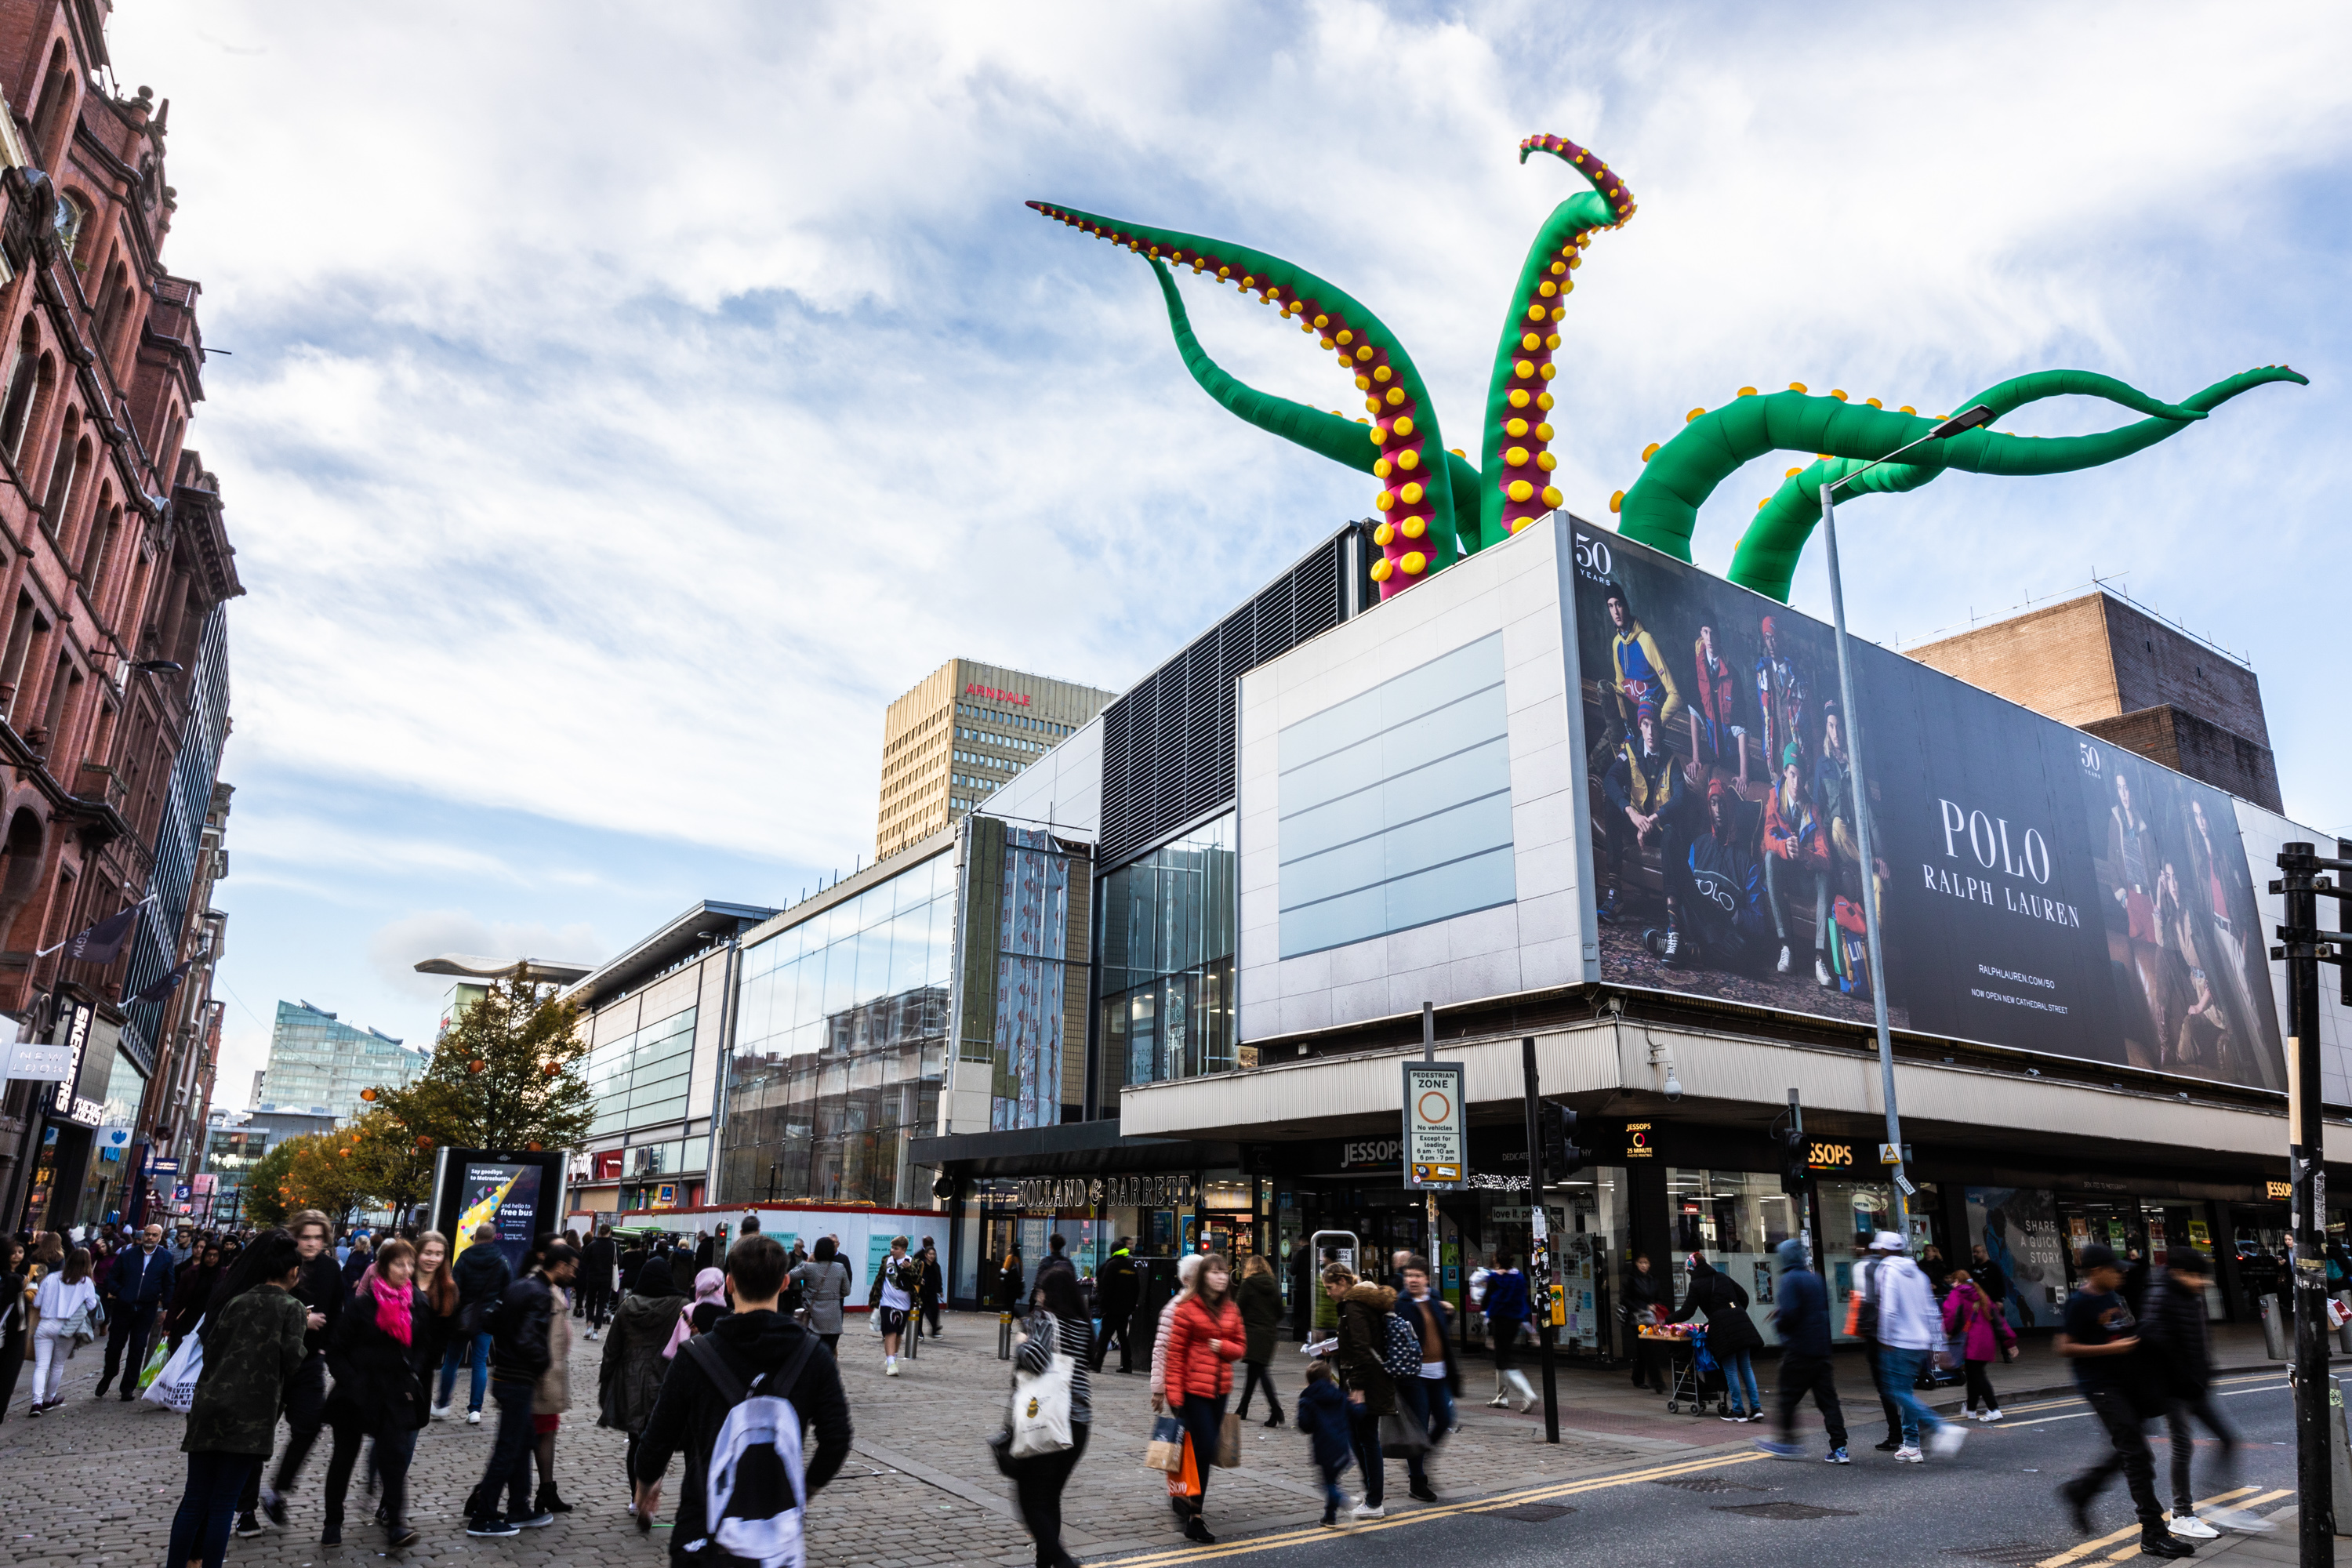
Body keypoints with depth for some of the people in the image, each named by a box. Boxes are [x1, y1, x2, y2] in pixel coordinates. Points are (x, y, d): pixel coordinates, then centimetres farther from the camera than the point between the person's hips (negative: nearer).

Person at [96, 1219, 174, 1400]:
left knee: (137, 1350, 3)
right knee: (114, 1346, 8)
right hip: (123, 1307, 1)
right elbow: (111, 1278, 8)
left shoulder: (166, 1258, 2)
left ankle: (128, 1388, 12)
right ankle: (107, 1377, 31)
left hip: (146, 1310, -1)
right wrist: (120, 1293, -7)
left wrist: (166, 1307, 0)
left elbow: (168, 1285, 5)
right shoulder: (127, 1255, 3)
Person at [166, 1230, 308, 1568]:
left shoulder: (237, 1300, 10)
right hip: (250, 1416, -4)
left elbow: (211, 1348, 8)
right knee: (222, 1505, 2)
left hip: (210, 1406, 4)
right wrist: (304, 1330, 7)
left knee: (195, 1499, 11)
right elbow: (293, 1362, -10)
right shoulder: (293, 1309, -3)